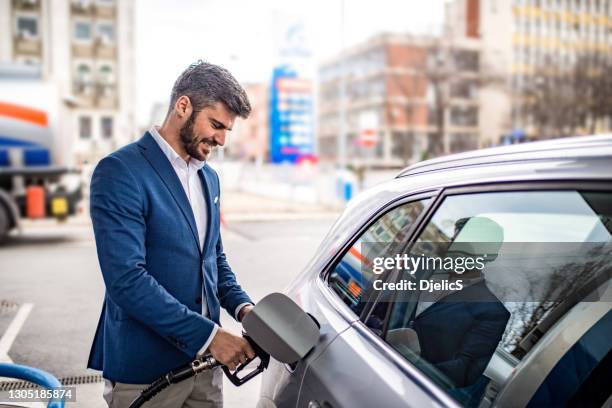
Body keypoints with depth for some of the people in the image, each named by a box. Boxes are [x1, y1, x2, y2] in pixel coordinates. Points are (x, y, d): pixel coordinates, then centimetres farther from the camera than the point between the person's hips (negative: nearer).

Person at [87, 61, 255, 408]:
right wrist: (209, 335, -21)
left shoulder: (209, 177, 10)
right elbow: (126, 279, -22)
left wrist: (242, 306, -1)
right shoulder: (121, 171, -15)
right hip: (144, 371, -7)